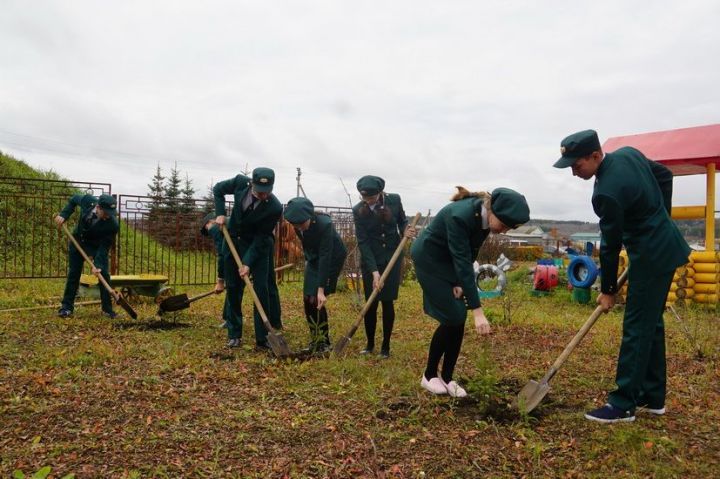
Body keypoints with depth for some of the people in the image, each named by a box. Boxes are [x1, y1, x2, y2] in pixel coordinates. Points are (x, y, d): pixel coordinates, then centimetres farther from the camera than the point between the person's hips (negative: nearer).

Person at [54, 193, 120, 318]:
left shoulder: (112, 224, -34)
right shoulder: (88, 200, -29)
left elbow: (105, 246, -26)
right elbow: (74, 199, -4)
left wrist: (97, 264, -35)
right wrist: (64, 215, -14)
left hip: (97, 246, -2)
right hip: (78, 241, 2)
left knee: (104, 274, -10)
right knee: (73, 274, 4)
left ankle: (107, 309, 0)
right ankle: (66, 307, 14)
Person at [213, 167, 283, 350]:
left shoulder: (275, 208, -27)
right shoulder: (240, 182, -18)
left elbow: (261, 238, -20)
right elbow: (218, 189, 3)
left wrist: (248, 262, -24)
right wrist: (220, 214, -8)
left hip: (258, 246, -3)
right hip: (233, 240, 3)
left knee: (262, 289, -9)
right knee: (233, 288, 7)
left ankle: (262, 339, -1)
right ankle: (234, 335, 18)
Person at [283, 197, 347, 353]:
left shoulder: (324, 224, -36)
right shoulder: (298, 223, -18)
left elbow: (325, 257, -35)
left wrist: (321, 289, -36)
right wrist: (307, 259, 16)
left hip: (332, 258, -6)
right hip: (314, 258, 6)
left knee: (316, 300, -12)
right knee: (307, 299, 1)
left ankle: (323, 342, 2)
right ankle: (315, 340, 14)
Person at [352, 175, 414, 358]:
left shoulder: (394, 200, -11)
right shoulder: (358, 210, -14)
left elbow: (402, 221, 6)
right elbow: (362, 242, -16)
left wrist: (405, 231, -18)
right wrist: (374, 271, -22)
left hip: (392, 258, 0)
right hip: (370, 260, 0)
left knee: (387, 302, 0)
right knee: (371, 303, 2)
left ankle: (386, 345, 14)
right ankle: (370, 344, 19)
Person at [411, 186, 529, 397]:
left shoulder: (484, 217, -12)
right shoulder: (460, 216, -35)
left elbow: (468, 256, 1)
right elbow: (463, 262, -36)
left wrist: (459, 283, -8)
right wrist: (478, 310, -37)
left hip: (448, 260, 7)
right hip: (429, 259, -7)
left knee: (459, 319, 0)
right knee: (452, 318, -10)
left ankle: (447, 377, 13)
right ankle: (429, 375, 9)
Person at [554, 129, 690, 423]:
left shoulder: (606, 193, -25)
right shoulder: (628, 153, 1)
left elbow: (610, 245, -16)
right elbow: (665, 175, 17)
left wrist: (608, 290, -4)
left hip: (651, 256, -10)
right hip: (665, 246, 10)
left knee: (637, 329, -5)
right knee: (652, 324, 15)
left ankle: (623, 405, 2)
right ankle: (653, 397, 25)